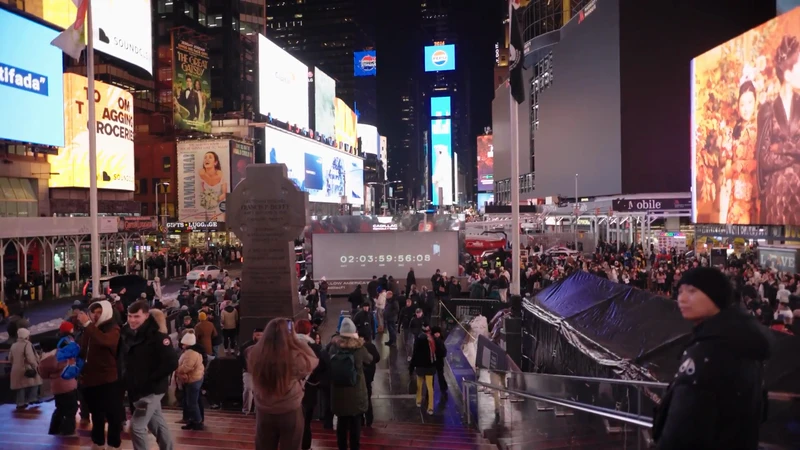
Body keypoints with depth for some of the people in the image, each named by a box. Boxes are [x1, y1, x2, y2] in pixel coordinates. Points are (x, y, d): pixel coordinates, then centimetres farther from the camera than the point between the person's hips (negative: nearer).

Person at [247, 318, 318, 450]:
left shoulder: (254, 355, -19)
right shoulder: (296, 358, -26)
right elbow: (313, 360, -4)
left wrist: (271, 334, 0)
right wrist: (295, 338, -4)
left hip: (264, 412, 3)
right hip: (290, 413, -2)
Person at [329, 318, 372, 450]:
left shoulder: (334, 347, -9)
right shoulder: (359, 348, -14)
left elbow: (329, 364, 8)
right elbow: (370, 359, 4)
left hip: (338, 392, 3)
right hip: (355, 393, -2)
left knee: (342, 422, 15)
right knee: (355, 423, 10)